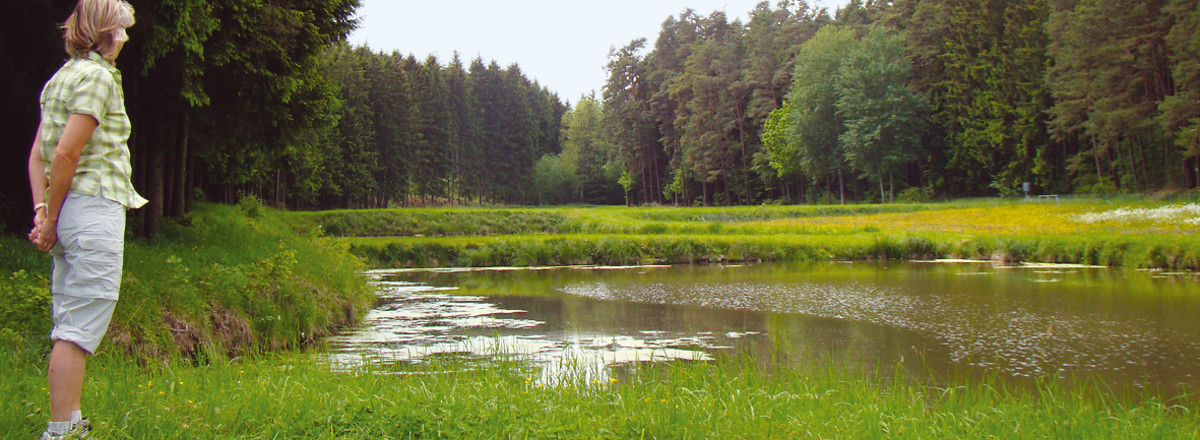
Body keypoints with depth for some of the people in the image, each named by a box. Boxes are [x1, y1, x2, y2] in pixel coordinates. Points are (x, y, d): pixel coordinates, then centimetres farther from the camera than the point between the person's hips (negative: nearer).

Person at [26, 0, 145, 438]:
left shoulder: (62, 77, 18)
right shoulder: (98, 76, -10)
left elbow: (37, 156, 14)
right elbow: (65, 154, -18)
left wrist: (42, 212, 7)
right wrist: (52, 220, -10)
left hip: (70, 213, 10)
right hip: (95, 208, -10)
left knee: (70, 325, 13)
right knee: (80, 327, -7)